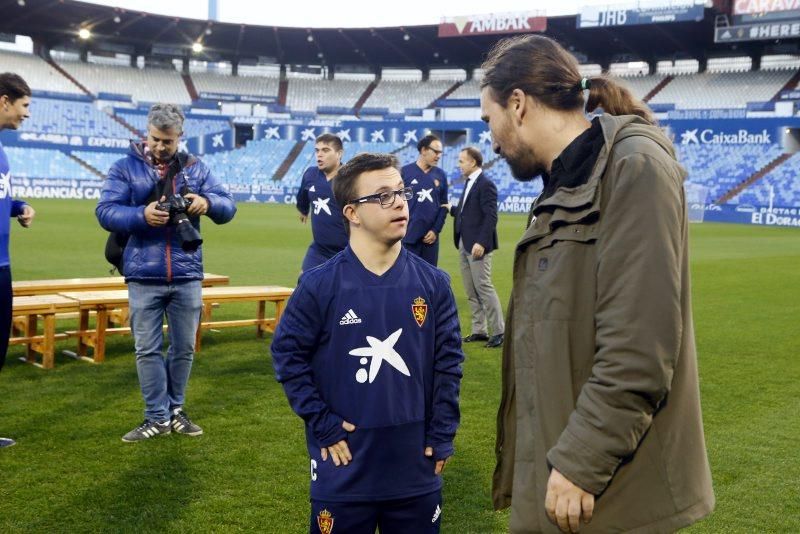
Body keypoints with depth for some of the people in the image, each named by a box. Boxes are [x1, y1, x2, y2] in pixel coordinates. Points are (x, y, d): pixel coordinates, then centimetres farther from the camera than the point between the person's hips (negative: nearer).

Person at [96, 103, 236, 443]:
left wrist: (207, 202, -19)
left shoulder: (195, 168, 7)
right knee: (147, 350, 3)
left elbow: (228, 207, 4)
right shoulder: (125, 168, 1)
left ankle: (175, 411, 26)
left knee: (184, 348, 11)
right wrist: (142, 215, -25)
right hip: (144, 277, -2)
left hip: (187, 276, 2)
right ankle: (157, 417, 13)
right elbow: (105, 212, -8)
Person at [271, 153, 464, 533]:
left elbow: (448, 360, 3)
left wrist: (442, 435, 1)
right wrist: (321, 424, -9)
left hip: (415, 467, 3)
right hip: (344, 469, -2)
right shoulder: (319, 285, -10)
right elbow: (287, 353, -5)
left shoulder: (433, 283, -1)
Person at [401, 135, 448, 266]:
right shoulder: (405, 172, -3)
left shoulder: (440, 175, 6)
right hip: (408, 236, -3)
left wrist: (436, 230, -1)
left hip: (430, 237, 3)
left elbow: (443, 205, 8)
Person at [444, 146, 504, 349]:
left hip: (477, 245, -9)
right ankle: (479, 330, 17)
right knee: (471, 291, 11)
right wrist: (451, 209, 12)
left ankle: (499, 332, 1)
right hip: (463, 245, 9)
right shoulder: (469, 183, 15)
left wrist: (481, 242, -24)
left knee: (484, 287, -6)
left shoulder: (486, 185, -13)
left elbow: (491, 216, -19)